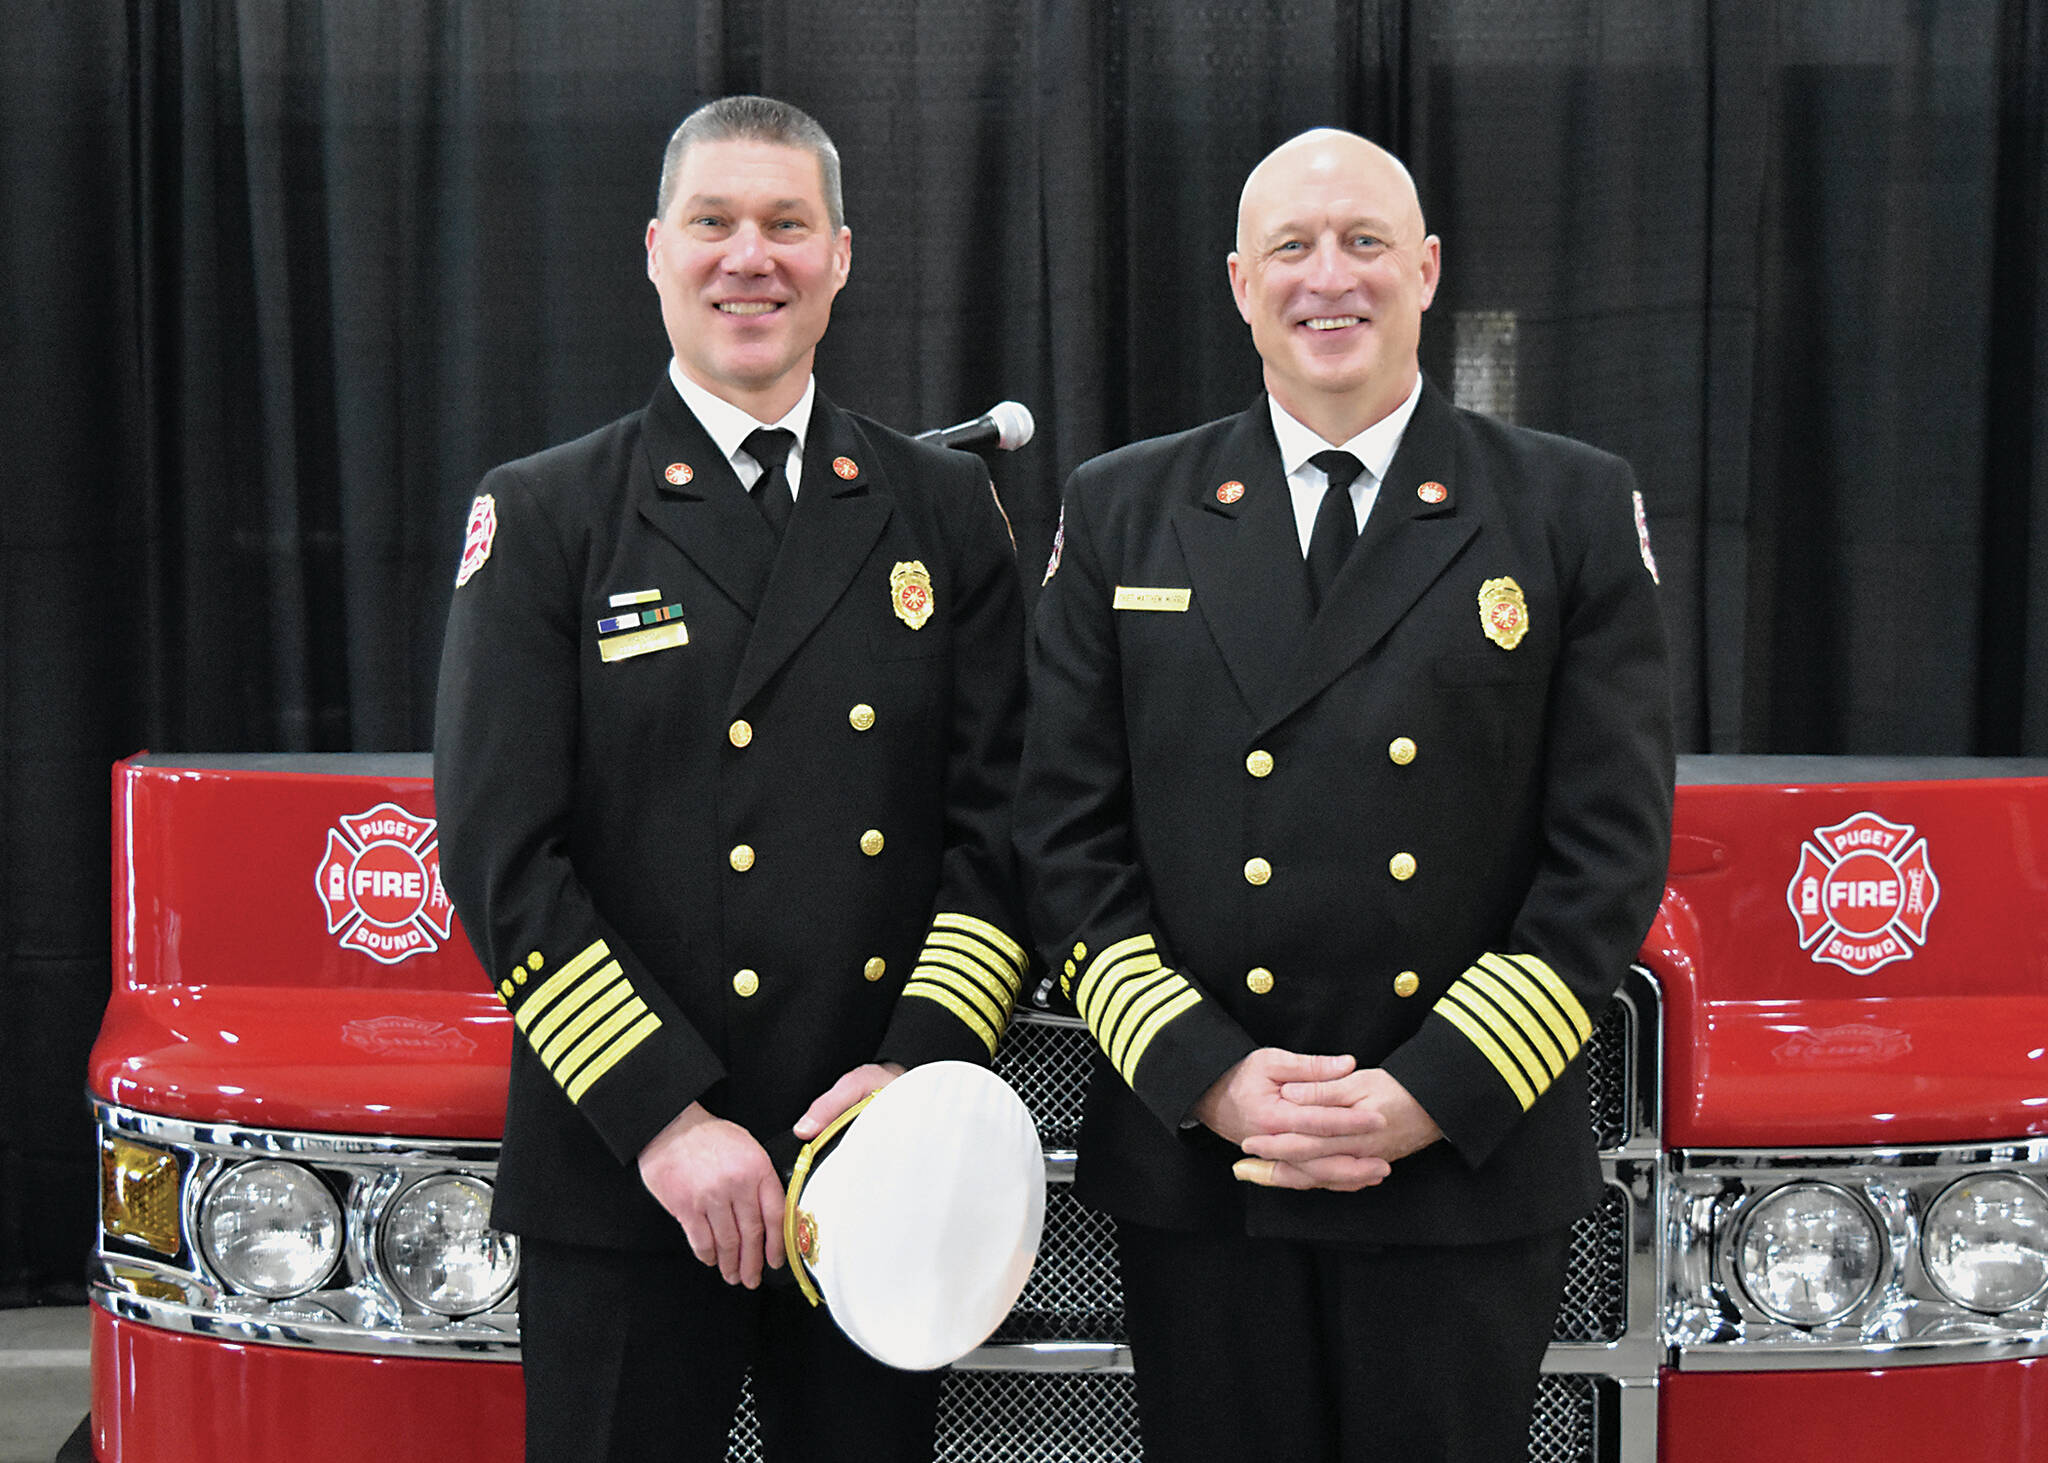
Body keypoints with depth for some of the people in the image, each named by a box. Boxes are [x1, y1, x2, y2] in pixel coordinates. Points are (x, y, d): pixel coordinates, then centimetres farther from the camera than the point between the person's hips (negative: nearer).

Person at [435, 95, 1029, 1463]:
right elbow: (501, 852, -7)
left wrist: (914, 1067, -11)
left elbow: (1002, 820, 3)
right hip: (621, 1183, -2)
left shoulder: (948, 509, 8)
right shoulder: (544, 517, 0)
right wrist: (664, 1117, -14)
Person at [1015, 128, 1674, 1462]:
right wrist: (1207, 1078, -9)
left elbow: (1612, 847, -2)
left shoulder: (1574, 510, 3)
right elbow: (1068, 837, 3)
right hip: (1194, 1166, 1)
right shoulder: (1122, 515, 7)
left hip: (1471, 1170, -1)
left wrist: (1434, 1095, -10)